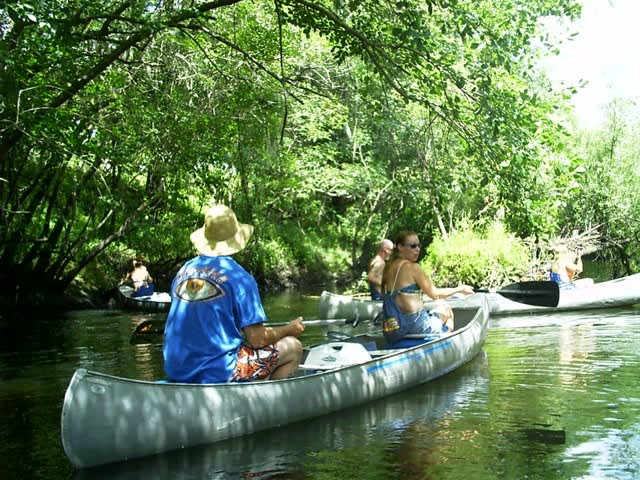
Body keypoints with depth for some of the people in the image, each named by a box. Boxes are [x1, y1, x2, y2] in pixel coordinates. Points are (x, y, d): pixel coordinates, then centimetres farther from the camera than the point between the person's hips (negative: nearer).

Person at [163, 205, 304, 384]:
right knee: (293, 347, 5)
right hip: (218, 374, -7)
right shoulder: (239, 277, -11)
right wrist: (289, 330, 7)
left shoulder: (183, 271, 8)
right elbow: (256, 339, -12)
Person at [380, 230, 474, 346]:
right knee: (445, 308, 21)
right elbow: (435, 294, -7)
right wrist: (459, 289, 7)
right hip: (415, 326, -7)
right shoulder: (413, 267, -13)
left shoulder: (388, 267, 8)